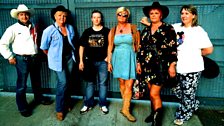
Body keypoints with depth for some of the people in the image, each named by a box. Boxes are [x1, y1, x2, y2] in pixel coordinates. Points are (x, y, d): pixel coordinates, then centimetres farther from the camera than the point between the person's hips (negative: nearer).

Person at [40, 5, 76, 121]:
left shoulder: (70, 28, 3)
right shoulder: (49, 30, -12)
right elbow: (44, 47, -3)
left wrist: (72, 53, 14)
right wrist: (53, 56, 6)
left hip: (69, 57, 5)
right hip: (58, 60, -5)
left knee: (67, 82, 13)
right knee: (63, 82, -8)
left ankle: (66, 103, 33)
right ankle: (59, 109, 8)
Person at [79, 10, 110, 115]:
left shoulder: (107, 31, 0)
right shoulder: (87, 32, 5)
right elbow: (82, 47, 6)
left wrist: (108, 57, -6)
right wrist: (81, 61, 1)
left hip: (103, 62, -1)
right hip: (89, 61, 2)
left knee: (103, 83, 7)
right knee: (90, 83, 11)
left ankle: (103, 104, 20)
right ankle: (88, 104, 22)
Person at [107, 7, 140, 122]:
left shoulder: (133, 28, 1)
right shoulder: (113, 30, 7)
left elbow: (138, 45, 2)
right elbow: (110, 47, 8)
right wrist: (109, 62, 4)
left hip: (130, 58, -2)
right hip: (118, 59, 2)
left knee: (129, 85, -5)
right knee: (122, 83, 9)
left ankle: (126, 109, 4)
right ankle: (126, 105, 25)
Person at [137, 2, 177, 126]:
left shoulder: (168, 29, -2)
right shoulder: (145, 30, 12)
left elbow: (173, 48, -6)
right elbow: (141, 48, 14)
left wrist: (172, 65, -12)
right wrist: (139, 63, 12)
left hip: (161, 66, -5)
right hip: (147, 66, 5)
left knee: (154, 93, -9)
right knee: (152, 93, 13)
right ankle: (154, 113, 31)